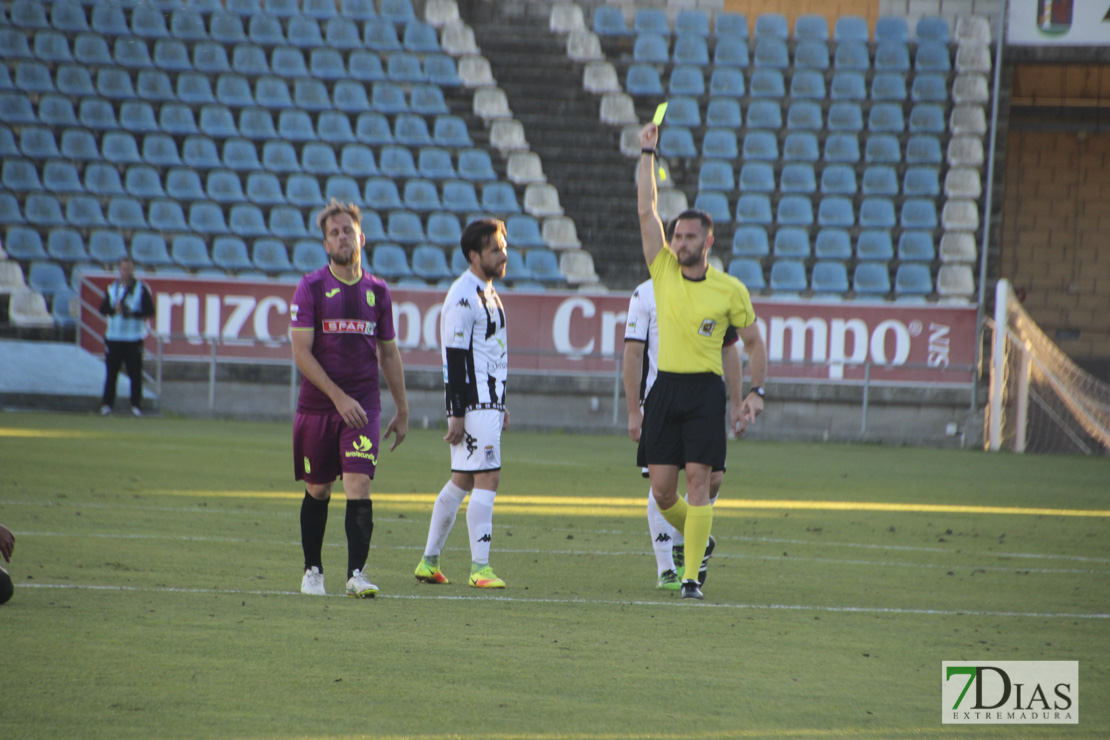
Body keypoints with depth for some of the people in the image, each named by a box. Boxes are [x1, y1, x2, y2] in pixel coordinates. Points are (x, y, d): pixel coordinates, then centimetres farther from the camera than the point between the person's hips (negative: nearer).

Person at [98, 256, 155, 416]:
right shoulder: (112, 288, 12)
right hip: (113, 336, 3)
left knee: (135, 372, -3)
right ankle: (106, 403, 4)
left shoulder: (142, 289, 1)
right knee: (111, 371, 1)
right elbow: (103, 309, 8)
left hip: (134, 338, -3)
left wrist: (132, 313, -16)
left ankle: (136, 405, 3)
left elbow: (150, 311, -3)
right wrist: (114, 309, -12)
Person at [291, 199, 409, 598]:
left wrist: (402, 411, 15)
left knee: (359, 486, -13)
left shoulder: (377, 291, 8)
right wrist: (338, 397, -16)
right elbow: (301, 352, -8)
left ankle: (356, 573, -17)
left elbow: (389, 354, 16)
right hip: (317, 406, -1)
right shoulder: (311, 288, -2)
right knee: (317, 490, 8)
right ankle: (312, 570, 24)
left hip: (364, 406, 1)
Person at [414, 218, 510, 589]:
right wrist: (457, 414, -20)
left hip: (487, 402, 10)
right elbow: (455, 358, -18)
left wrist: (499, 404, 22)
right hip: (472, 403, -10)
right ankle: (479, 567, -10)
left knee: (462, 481, 13)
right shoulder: (463, 297, -15)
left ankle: (429, 561, 20)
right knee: (487, 478, -11)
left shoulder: (487, 292, 16)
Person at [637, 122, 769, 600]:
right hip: (666, 387, 3)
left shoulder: (731, 290, 1)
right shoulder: (663, 270, 6)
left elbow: (754, 343, 12)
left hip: (706, 390, -3)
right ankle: (698, 537, 29)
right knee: (662, 490, 0)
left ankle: (692, 575, -10)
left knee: (697, 482, -11)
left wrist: (756, 392, 3)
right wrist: (647, 153, -3)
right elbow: (645, 209, 1)